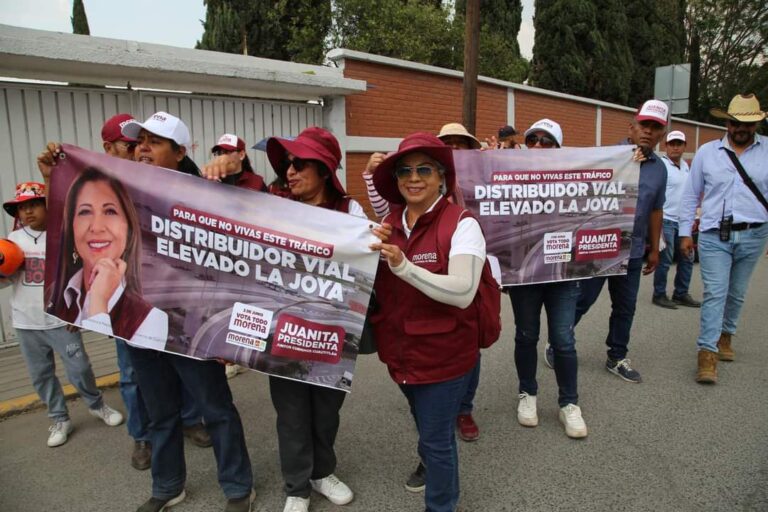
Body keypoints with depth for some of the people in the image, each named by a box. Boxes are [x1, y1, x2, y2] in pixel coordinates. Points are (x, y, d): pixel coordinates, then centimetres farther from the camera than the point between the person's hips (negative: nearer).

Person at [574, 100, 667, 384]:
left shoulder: (660, 168, 9)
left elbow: (655, 211, 17)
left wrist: (654, 249, 18)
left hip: (632, 252, 5)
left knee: (625, 307, 13)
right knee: (581, 301, 3)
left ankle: (617, 358, 28)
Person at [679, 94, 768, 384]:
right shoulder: (706, 152, 3)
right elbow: (691, 195, 5)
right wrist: (685, 232, 2)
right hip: (714, 236, -1)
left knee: (736, 294, 14)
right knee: (714, 294, -7)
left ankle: (725, 335, 36)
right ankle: (707, 355, -6)